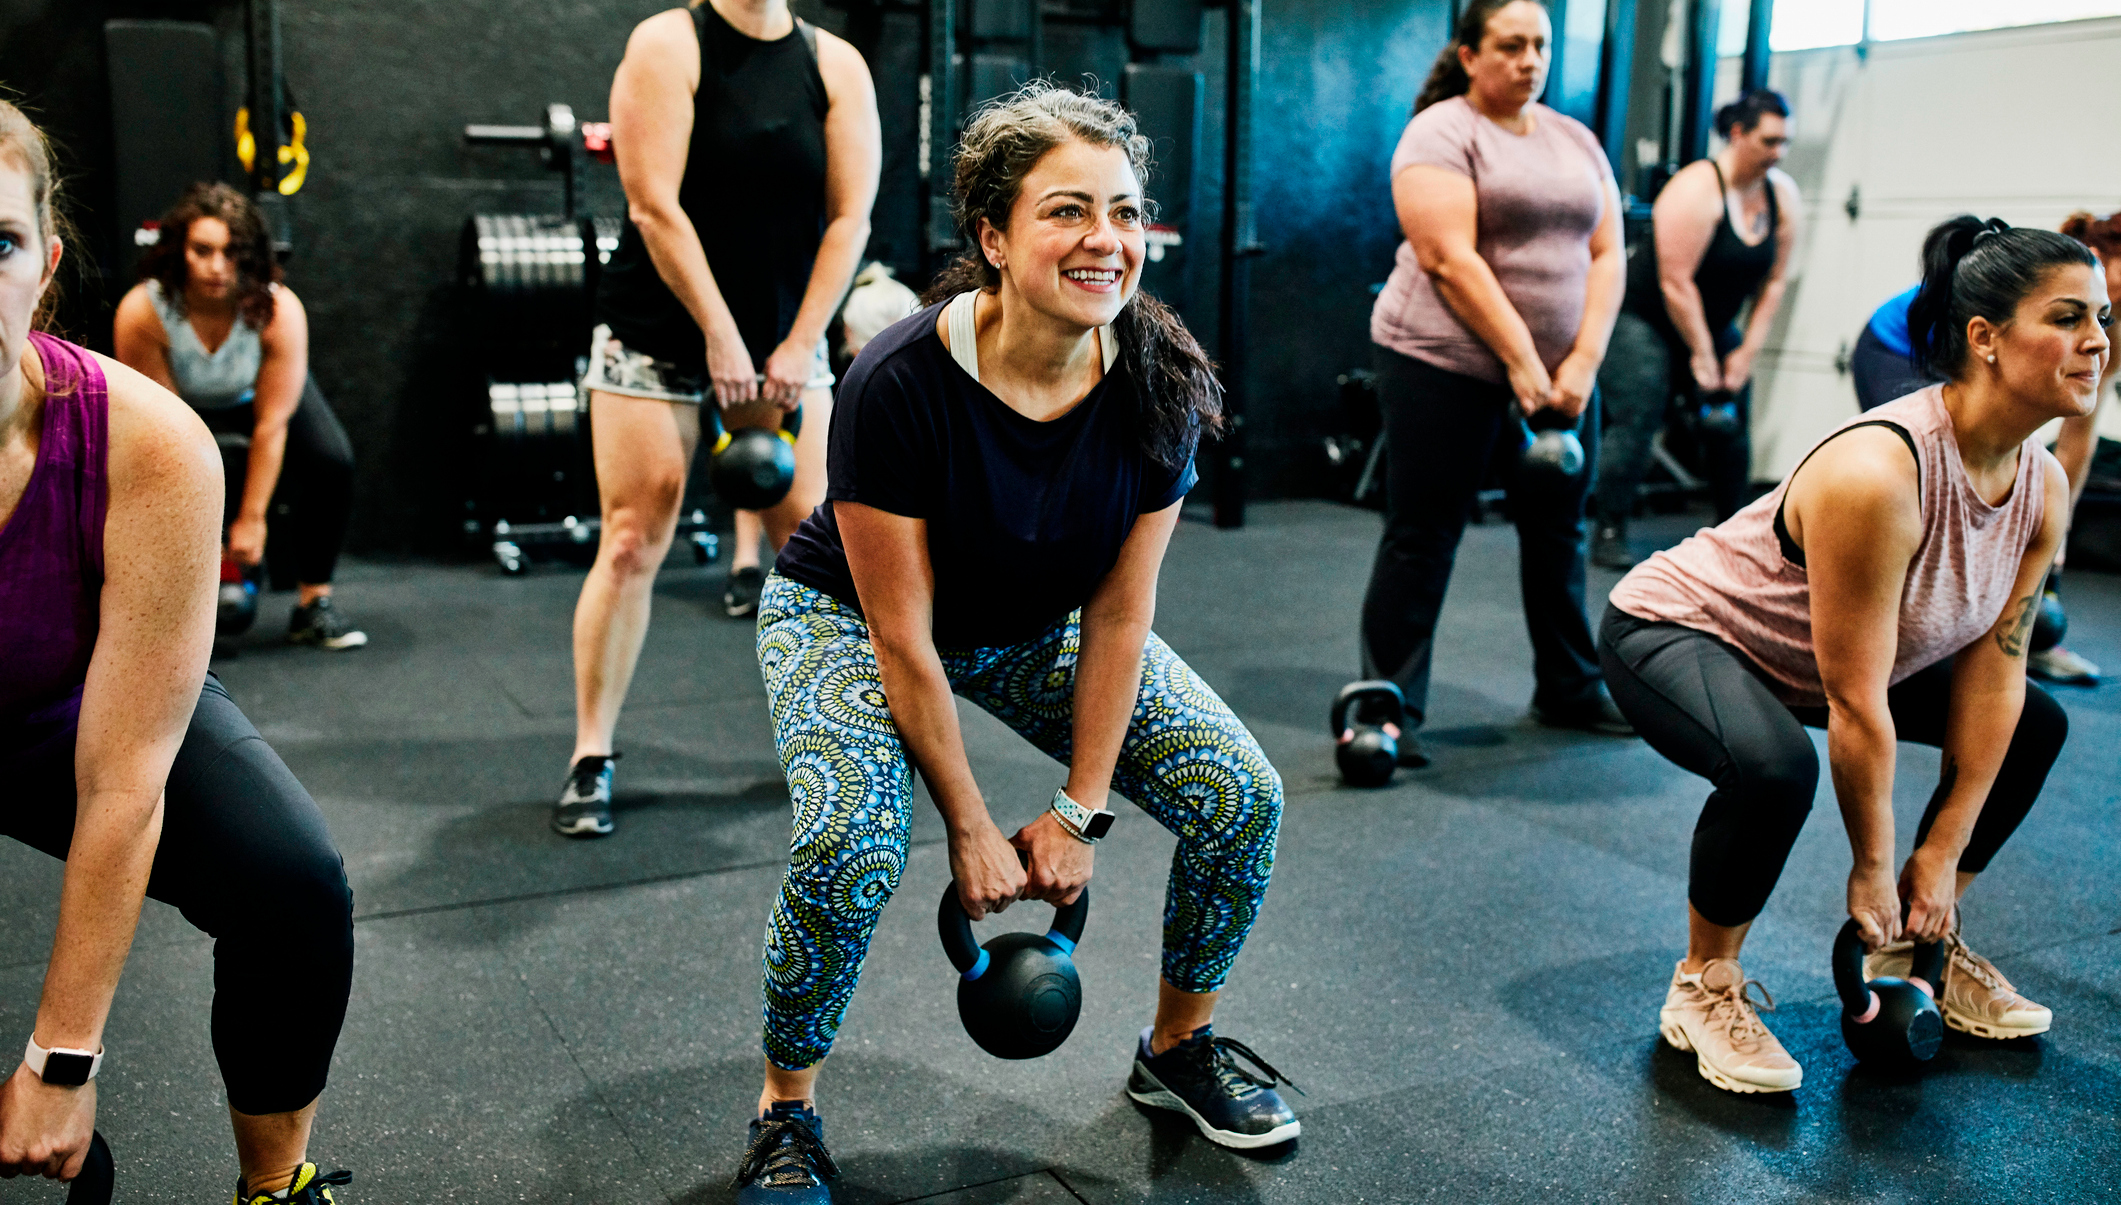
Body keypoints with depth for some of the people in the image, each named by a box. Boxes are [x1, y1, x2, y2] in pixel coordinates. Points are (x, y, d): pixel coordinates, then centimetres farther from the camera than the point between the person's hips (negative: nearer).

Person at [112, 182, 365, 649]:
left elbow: (271, 424, -27)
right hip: (182, 402, 0)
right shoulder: (140, 313, -34)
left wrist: (251, 519, -23)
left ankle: (314, 603, -9)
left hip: (260, 395, 0)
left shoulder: (279, 310, -34)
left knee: (332, 462, -25)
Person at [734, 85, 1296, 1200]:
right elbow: (902, 637, -25)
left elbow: (1117, 616, -13)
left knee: (1241, 797, -8)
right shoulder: (900, 383, -33)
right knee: (850, 845, -31)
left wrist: (1078, 813, -11)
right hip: (847, 616, -4)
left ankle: (1177, 1047, 19)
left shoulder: (1159, 385, -21)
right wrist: (973, 832, -18)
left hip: (1038, 628, 4)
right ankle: (785, 1109, -1)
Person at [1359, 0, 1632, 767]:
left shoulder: (1576, 141, 14)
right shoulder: (1441, 134, -7)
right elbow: (1450, 259, -17)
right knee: (1421, 541, -2)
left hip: (1562, 371, 7)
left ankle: (1570, 691, 29)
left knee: (1558, 533, 14)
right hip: (1447, 366, -6)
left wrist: (1581, 363, -7)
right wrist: (1521, 363, -20)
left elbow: (1606, 255, 8)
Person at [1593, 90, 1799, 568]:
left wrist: (1746, 352, -5)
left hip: (1713, 323, 7)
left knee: (1731, 424, 4)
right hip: (1645, 318, -7)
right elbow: (1676, 282, -24)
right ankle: (1608, 536, -11)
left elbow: (1773, 282, 1)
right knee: (1635, 422, -15)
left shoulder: (1783, 196, -3)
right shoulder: (1697, 189, -23)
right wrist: (1701, 356, -19)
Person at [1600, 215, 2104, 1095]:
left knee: (2032, 724, 10)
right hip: (1674, 628, -9)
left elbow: (1992, 673, -6)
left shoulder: (2044, 487, -10)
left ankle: (1919, 947, 20)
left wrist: (1942, 856, -6)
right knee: (1775, 766, -38)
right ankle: (1704, 987, -12)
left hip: (1798, 655, 9)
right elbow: (1857, 708, -29)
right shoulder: (1877, 475, -35)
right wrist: (1871, 871, -19)